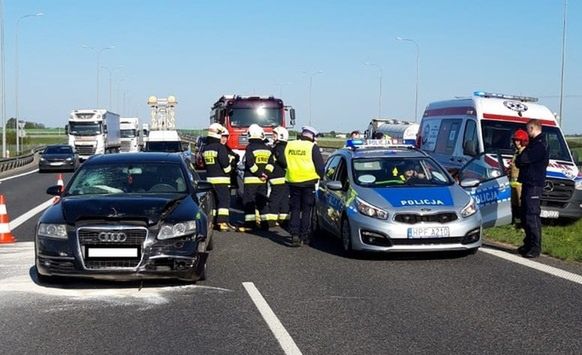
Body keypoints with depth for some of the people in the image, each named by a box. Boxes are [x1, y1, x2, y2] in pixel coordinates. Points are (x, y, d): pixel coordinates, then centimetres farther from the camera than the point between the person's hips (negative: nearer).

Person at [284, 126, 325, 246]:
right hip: (308, 182, -3)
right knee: (306, 210, 6)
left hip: (293, 182, 3)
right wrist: (320, 177, 13)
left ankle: (294, 235, -2)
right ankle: (304, 236, 7)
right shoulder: (313, 147, -6)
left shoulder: (289, 145, 6)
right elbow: (320, 166, -4)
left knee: (295, 209, 9)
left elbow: (284, 163, 15)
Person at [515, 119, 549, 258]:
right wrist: (520, 161, 1)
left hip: (534, 185, -11)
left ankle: (535, 248, -10)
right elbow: (522, 161, 21)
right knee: (526, 215, 15)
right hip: (529, 184, 11)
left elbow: (522, 160, -21)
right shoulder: (535, 143, 20)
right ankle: (529, 244, 24)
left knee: (532, 216, -11)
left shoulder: (539, 144, -15)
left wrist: (518, 160, -1)